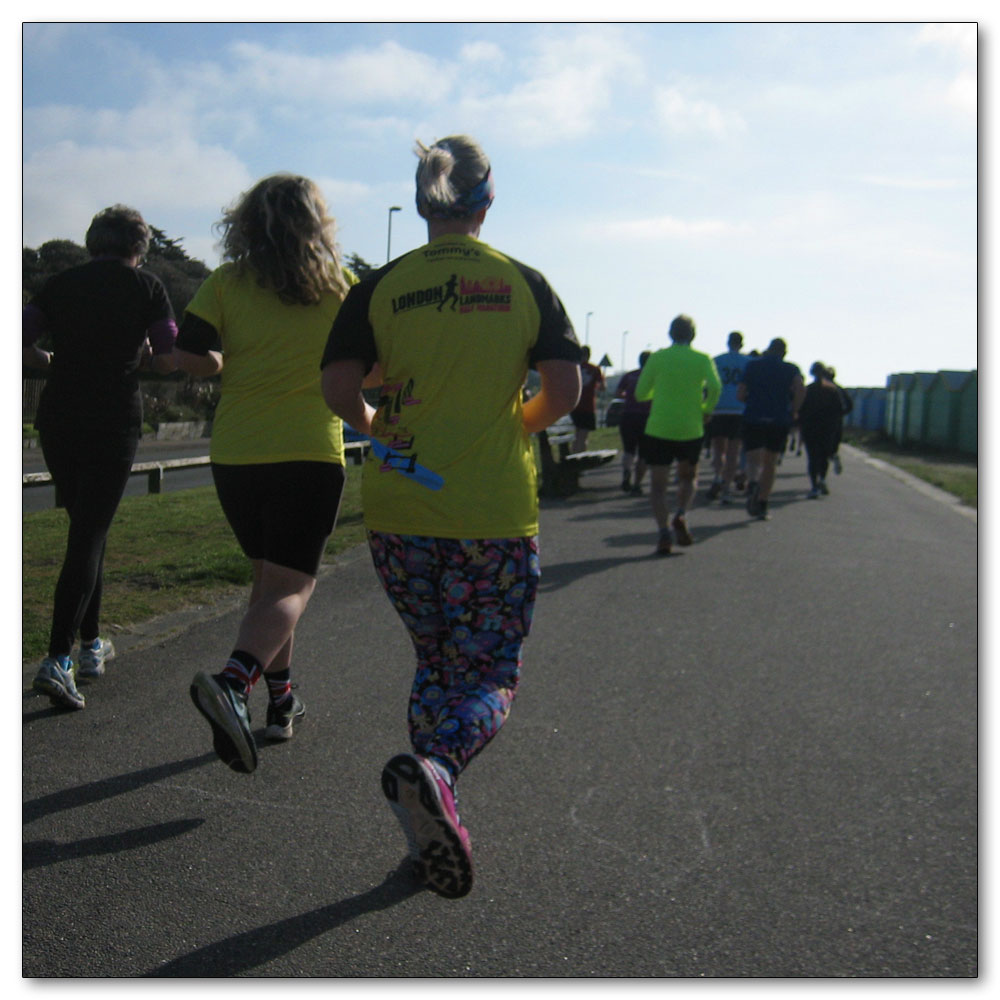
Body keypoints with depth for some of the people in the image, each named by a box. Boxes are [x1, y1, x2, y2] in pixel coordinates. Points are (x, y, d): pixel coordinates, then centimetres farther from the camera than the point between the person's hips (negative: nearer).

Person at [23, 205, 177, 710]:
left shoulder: (60, 284, 9)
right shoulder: (146, 287, 1)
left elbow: (19, 343, 2)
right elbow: (167, 360, -2)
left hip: (57, 418, 4)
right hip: (114, 422, -4)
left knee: (86, 528, 18)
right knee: (89, 535, -3)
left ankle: (91, 645, 27)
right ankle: (58, 660, -14)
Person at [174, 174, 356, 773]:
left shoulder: (227, 283, 3)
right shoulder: (339, 284, 2)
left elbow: (188, 357, -2)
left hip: (235, 449, 3)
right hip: (309, 451, -3)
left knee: (268, 575, 19)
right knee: (291, 585, -3)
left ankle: (281, 701, 25)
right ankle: (234, 680, -29)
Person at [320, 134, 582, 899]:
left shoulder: (382, 286, 2)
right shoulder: (524, 284, 1)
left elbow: (338, 390, -5)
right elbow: (564, 390, -6)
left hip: (400, 506, 2)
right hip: (497, 512, -2)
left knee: (435, 664, 19)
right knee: (491, 676, 7)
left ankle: (434, 824, 17)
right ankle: (433, 766, -24)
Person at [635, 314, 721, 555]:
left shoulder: (658, 357, 2)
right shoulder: (702, 359, 2)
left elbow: (640, 393, 5)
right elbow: (715, 387, -15)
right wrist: (706, 411, 1)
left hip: (658, 429, -1)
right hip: (691, 429, 1)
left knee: (658, 484, 4)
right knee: (688, 477, 22)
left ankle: (664, 531, -14)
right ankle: (681, 514, -4)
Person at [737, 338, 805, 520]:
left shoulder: (753, 365, 8)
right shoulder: (791, 369, 5)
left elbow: (741, 394, 3)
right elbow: (800, 389, -14)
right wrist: (793, 411, -1)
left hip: (753, 418, -1)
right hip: (780, 420, 1)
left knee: (753, 459, -1)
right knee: (770, 463, 13)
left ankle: (753, 483, -36)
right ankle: (762, 506, 14)